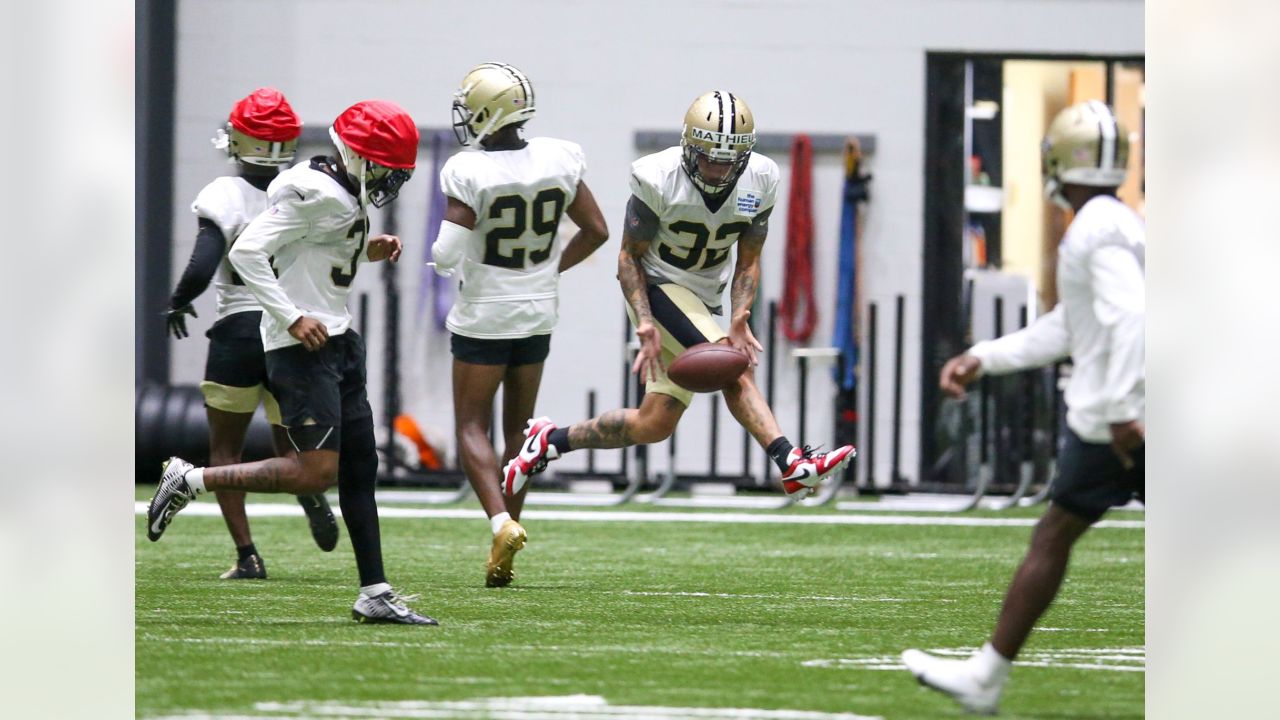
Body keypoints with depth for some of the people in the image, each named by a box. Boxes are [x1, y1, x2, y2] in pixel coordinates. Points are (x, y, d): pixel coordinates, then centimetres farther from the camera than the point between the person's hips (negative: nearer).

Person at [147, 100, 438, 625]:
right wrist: (293, 318, -23)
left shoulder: (347, 196, 12)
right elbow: (247, 252, -21)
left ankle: (375, 594, 11)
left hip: (337, 340, 10)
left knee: (359, 468, 8)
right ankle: (190, 481, -2)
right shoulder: (315, 194, -17)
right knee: (316, 472, -13)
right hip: (303, 346, -10)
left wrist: (367, 252, 9)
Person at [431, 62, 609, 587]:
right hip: (538, 313, 5)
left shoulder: (469, 174, -19)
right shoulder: (557, 161, -5)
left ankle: (501, 523, -18)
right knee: (518, 427, 14)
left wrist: (444, 257, 3)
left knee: (472, 427, 6)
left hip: (484, 317, -5)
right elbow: (596, 232, 3)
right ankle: (502, 558, 16)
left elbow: (446, 256, -21)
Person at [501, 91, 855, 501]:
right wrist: (645, 323, -24)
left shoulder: (760, 181, -7)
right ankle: (793, 465, -32)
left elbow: (748, 263, 0)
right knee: (736, 369, -26)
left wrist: (738, 322, -17)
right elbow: (629, 257, -11)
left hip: (702, 298, 7)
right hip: (658, 288, -7)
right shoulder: (659, 180, -19)